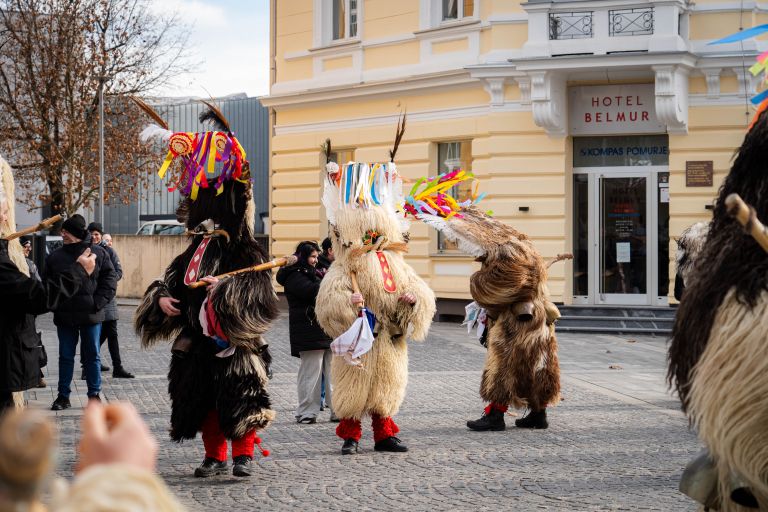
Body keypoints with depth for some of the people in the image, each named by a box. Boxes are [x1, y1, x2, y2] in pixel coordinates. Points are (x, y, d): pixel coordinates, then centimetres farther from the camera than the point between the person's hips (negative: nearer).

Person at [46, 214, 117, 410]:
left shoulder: (99, 254, -3)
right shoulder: (55, 257, 4)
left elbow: (109, 280, -3)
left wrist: (98, 303, -12)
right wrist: (54, 304, -6)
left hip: (91, 315, -2)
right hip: (64, 316, 2)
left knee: (92, 356, 7)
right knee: (65, 356, 8)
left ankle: (94, 394, 17)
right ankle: (63, 396, 15)